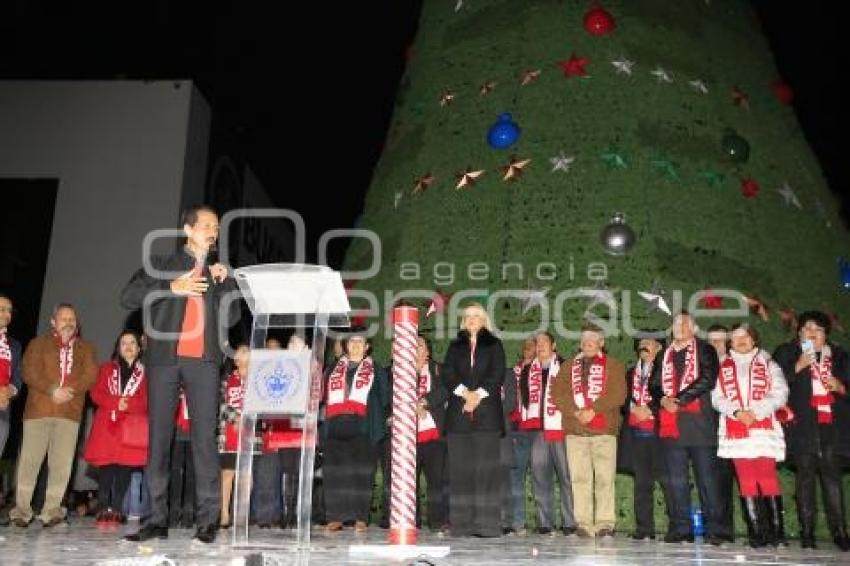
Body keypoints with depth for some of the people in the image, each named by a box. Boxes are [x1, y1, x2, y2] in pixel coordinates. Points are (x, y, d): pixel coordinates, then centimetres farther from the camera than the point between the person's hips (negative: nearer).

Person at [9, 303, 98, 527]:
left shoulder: (85, 348, 19)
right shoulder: (39, 343, 15)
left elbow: (90, 375, 6)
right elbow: (29, 372, 1)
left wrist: (70, 390, -12)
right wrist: (52, 390, -13)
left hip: (70, 412, 1)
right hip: (38, 409, -1)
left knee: (62, 463, -4)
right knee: (29, 460, -3)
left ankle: (51, 511, -1)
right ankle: (21, 510, 4)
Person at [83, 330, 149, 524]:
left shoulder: (144, 372, 9)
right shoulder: (107, 368, 17)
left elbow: (147, 400, 1)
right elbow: (97, 394, 6)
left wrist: (128, 403, -17)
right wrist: (116, 403, -11)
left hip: (131, 427, -1)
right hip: (108, 424, 1)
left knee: (125, 466, -4)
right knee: (106, 466, -6)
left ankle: (117, 508, 1)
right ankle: (103, 508, -4)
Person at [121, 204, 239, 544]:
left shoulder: (219, 272, 20)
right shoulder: (162, 264, 14)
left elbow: (230, 318, 12)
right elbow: (128, 297, 2)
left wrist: (225, 282, 1)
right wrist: (171, 287, -10)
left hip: (203, 361, 1)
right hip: (164, 358, 0)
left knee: (205, 438, -6)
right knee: (158, 437, -1)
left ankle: (208, 520, -4)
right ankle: (157, 519, 4)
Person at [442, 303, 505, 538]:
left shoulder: (494, 345, 13)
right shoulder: (455, 346, 19)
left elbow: (497, 373, 1)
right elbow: (447, 373, 6)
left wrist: (479, 394, -11)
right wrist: (464, 392, -10)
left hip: (487, 411, -2)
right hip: (459, 413, 2)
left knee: (486, 467, -6)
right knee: (460, 467, -2)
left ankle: (486, 522, -5)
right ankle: (461, 523, 0)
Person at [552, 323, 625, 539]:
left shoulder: (613, 365, 12)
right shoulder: (568, 367, 20)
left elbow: (618, 393, -3)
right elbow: (558, 392, 7)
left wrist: (593, 410, -13)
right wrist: (575, 412, -9)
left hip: (604, 430, -2)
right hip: (575, 429, 2)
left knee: (605, 478, -5)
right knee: (580, 478, -1)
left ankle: (605, 523, 0)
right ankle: (584, 523, 3)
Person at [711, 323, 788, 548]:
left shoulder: (767, 364, 12)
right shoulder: (723, 367, 16)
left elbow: (779, 394, 1)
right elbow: (717, 397, 6)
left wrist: (755, 412, -11)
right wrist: (737, 412, -11)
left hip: (763, 427, -1)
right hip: (735, 428, 2)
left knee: (767, 476, -9)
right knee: (746, 479, -1)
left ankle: (776, 530, -3)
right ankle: (756, 532, 1)